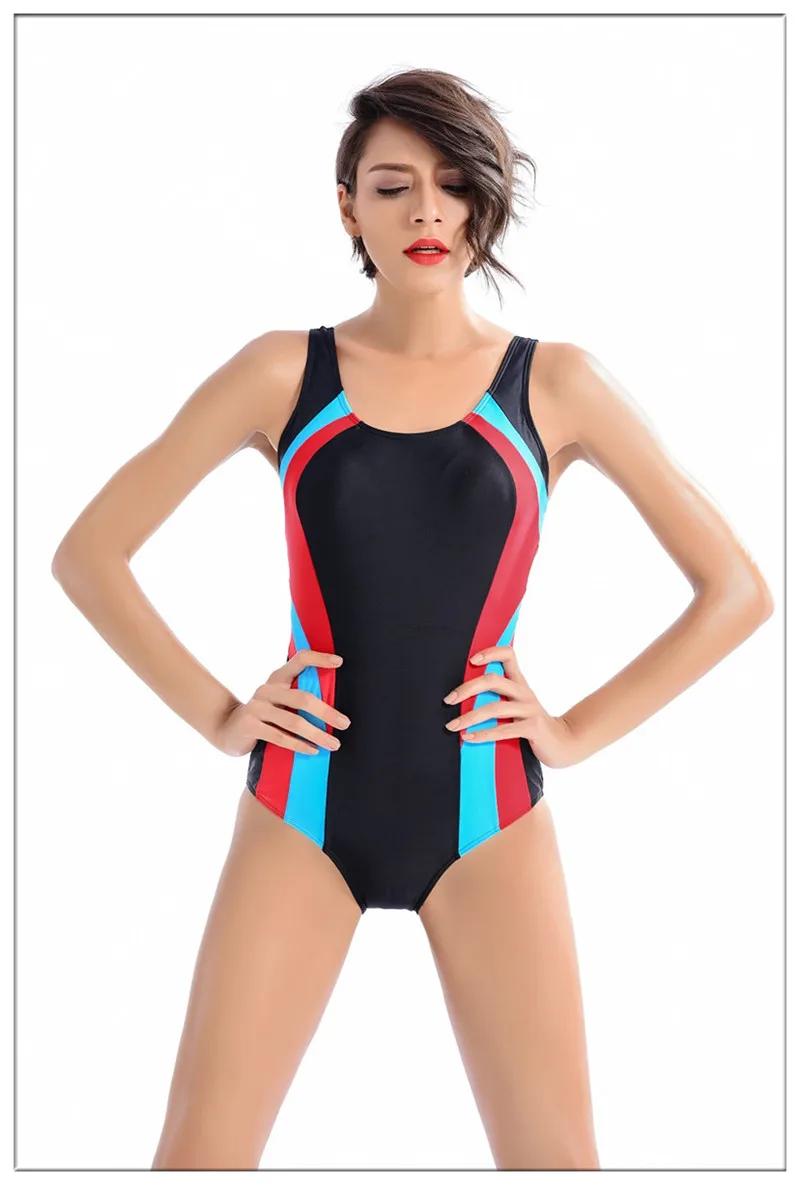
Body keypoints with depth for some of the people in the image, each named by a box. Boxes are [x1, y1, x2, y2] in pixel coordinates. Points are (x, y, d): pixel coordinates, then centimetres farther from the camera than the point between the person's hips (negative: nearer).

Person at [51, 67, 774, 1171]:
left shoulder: (555, 382, 2)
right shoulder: (284, 372, 2)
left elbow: (736, 588, 5)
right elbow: (88, 554, 5)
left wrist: (582, 730, -1)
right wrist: (214, 713, -1)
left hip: (489, 824, 0)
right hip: (304, 810, 0)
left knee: (557, 1156, 2)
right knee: (199, 1152, 0)